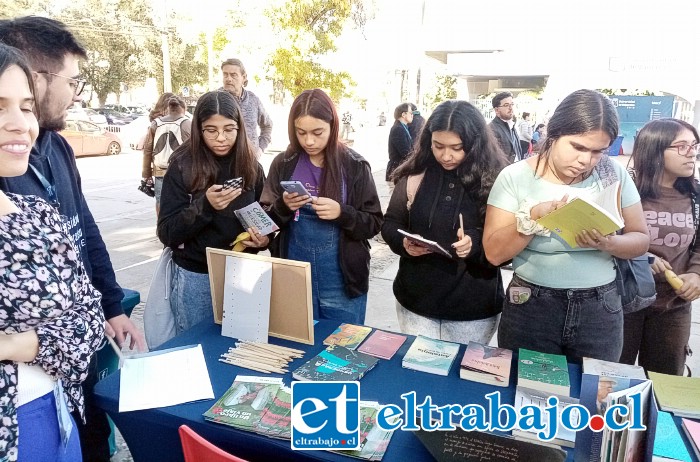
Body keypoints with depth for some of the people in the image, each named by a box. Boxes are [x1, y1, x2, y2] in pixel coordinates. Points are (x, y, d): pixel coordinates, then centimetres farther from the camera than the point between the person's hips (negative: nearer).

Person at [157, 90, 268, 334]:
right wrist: (204, 205, -27)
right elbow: (166, 233, -12)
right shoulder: (182, 168, -9)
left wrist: (263, 239, -10)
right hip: (195, 276, -2)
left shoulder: (252, 168, 1)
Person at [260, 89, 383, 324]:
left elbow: (374, 223, -4)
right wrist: (283, 207, -18)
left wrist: (342, 213, -22)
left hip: (342, 281, -1)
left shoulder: (354, 166, -6)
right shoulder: (283, 164, -1)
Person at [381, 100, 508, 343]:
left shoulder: (495, 180, -9)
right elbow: (390, 223, 5)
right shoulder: (415, 175, -2)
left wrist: (476, 242, -26)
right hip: (416, 302, 2)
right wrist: (404, 243, -15)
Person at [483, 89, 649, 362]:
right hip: (530, 308, -2)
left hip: (600, 310, 2)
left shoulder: (614, 175, -2)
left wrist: (609, 244, -19)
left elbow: (641, 240, 2)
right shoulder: (515, 177, -10)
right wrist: (533, 217, -26)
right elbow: (494, 253, -12)